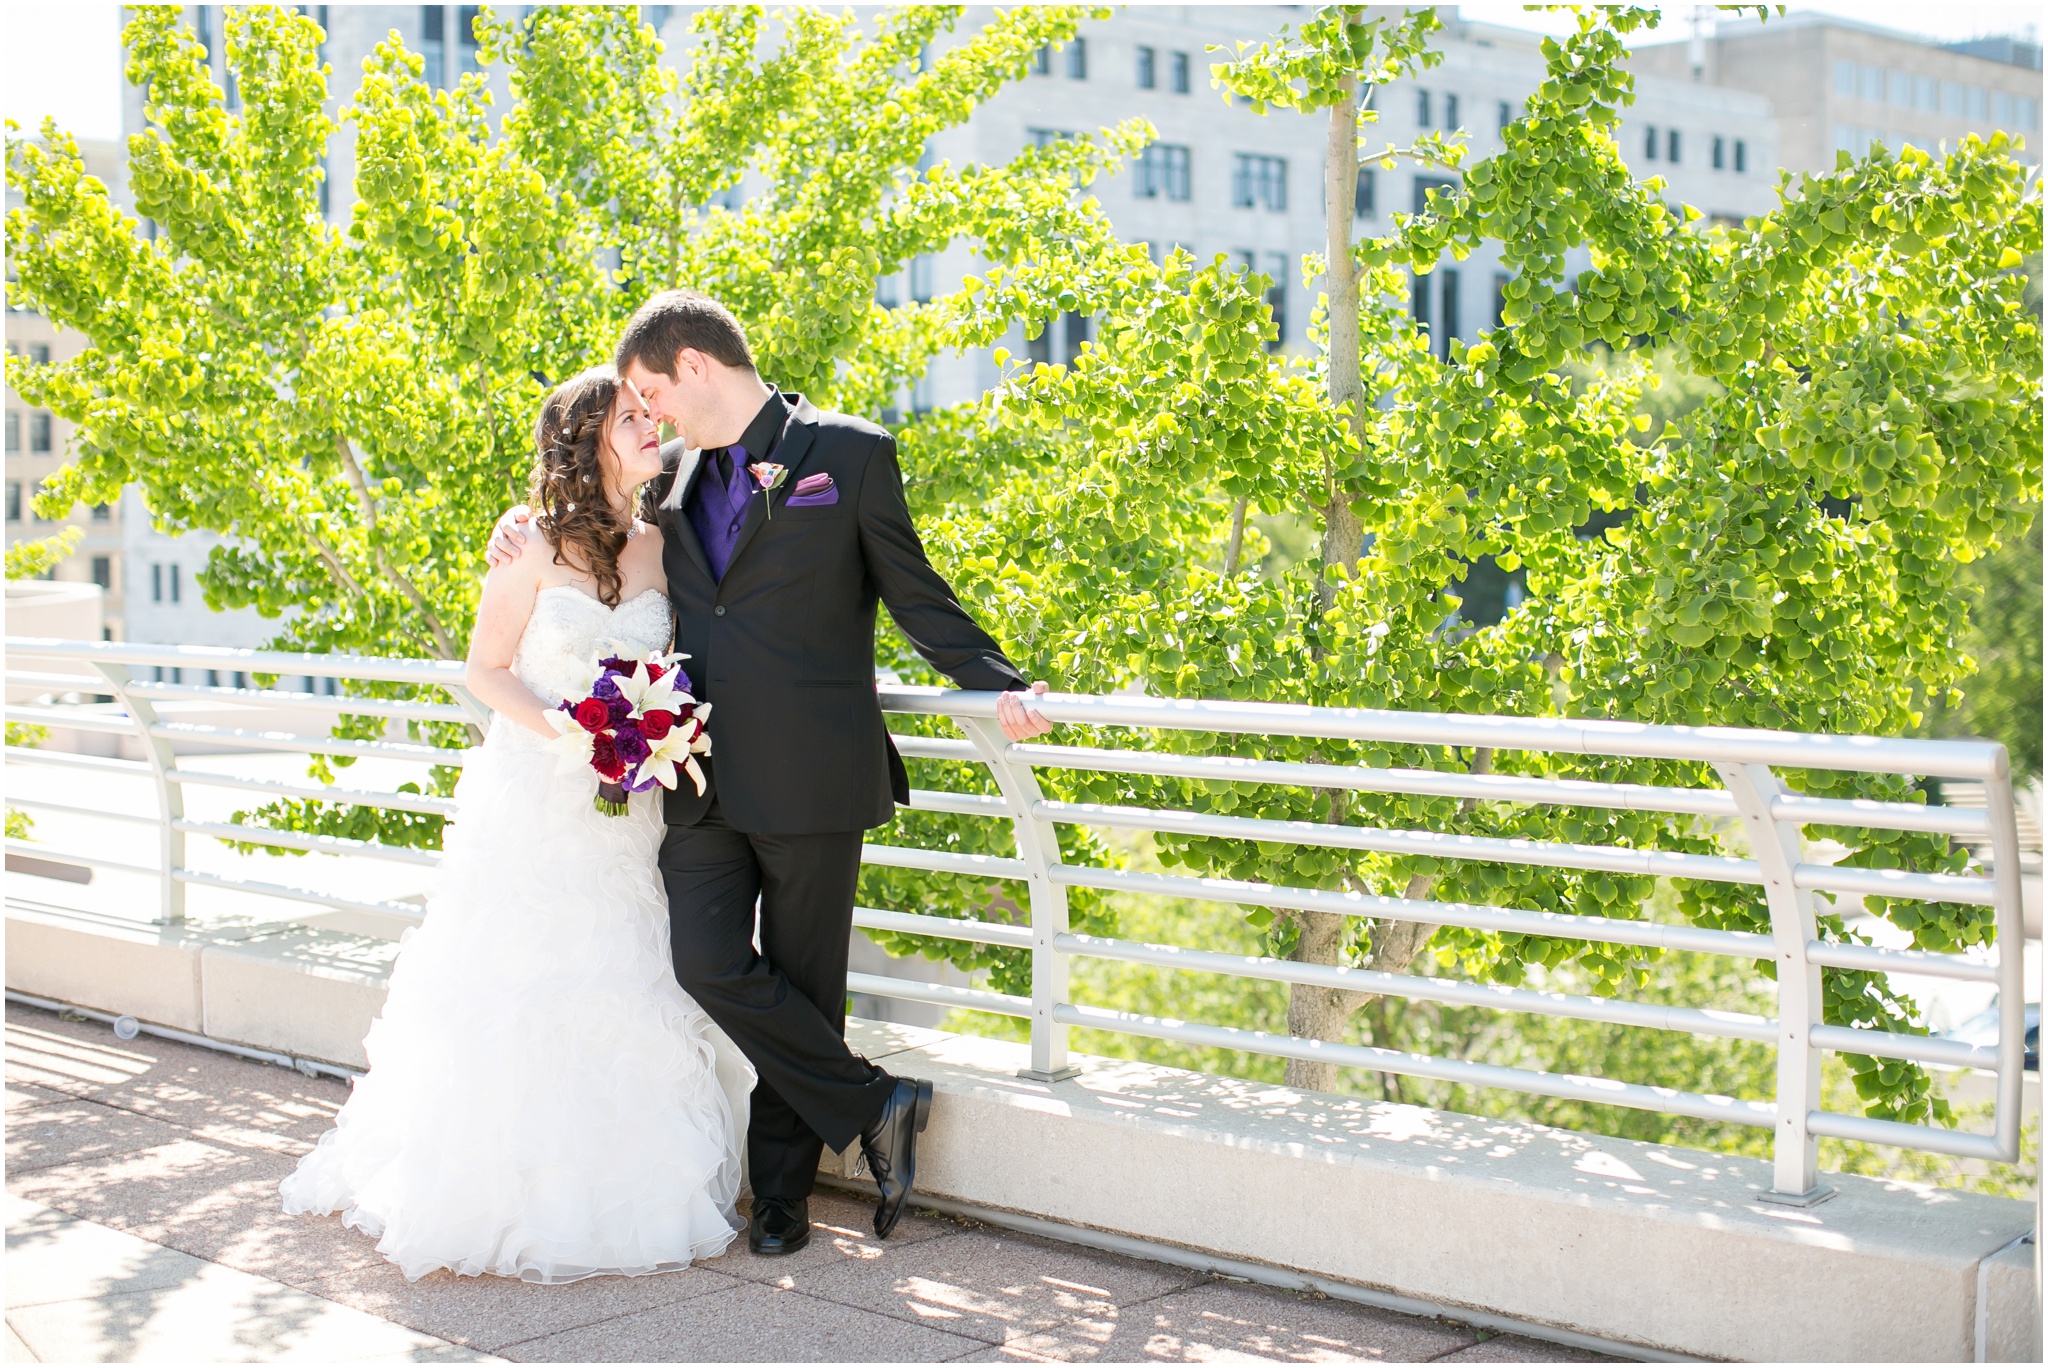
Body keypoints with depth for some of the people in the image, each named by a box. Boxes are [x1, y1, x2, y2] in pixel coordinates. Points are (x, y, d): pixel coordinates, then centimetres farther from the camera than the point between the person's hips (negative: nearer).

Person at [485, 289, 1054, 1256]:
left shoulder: (851, 455, -2)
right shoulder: (673, 474, 14)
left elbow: (917, 597, 1)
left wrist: (998, 687, -11)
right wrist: (527, 522, 12)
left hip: (809, 775, -5)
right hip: (702, 776, 5)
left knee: (802, 983, 4)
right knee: (710, 966, -8)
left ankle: (781, 1192, 19)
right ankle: (875, 1107, 7)